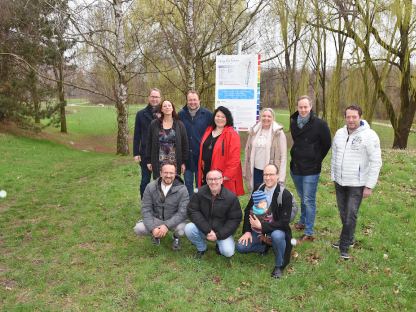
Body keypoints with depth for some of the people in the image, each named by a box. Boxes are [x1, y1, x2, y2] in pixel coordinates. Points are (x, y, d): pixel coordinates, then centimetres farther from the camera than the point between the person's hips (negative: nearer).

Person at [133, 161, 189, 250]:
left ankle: (176, 238, 7)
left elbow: (183, 212, -21)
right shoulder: (151, 187, -11)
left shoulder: (182, 189, -16)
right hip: (155, 219, 2)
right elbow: (146, 209, -11)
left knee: (182, 229, -33)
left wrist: (167, 225, -32)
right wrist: (152, 228, -25)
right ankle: (157, 235, 12)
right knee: (138, 228, -23)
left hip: (173, 221, -2)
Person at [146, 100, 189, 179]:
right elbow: (149, 143, 7)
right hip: (158, 163, 0)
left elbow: (184, 144, 5)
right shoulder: (154, 124, 5)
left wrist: (183, 162, 1)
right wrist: (148, 161, 4)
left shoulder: (179, 125, 4)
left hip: (175, 163, 0)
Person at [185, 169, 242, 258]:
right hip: (203, 229, 2)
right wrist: (207, 230, -21)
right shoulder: (199, 193, -10)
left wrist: (218, 235, -18)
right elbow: (192, 212, -12)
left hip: (222, 231, -1)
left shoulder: (231, 197, -13)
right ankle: (201, 248, 4)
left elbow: (235, 220, -9)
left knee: (228, 252, -24)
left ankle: (219, 245, 15)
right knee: (188, 228, -26)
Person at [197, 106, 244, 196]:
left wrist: (227, 175, -18)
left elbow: (234, 158, -14)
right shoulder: (208, 131, 12)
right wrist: (201, 171, 12)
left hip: (222, 177, -6)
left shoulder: (232, 135, -8)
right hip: (206, 174, 6)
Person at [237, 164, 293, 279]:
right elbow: (248, 211, 7)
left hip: (276, 230, -4)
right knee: (241, 247, -13)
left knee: (277, 236, -38)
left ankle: (279, 265, -10)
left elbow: (284, 222, -22)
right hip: (258, 229, 4)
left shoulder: (285, 195, -19)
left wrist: (262, 225, -27)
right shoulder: (258, 190, -4)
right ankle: (264, 247, 16)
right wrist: (247, 231, -5)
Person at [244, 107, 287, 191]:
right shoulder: (254, 131, 7)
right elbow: (248, 152, 10)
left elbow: (283, 156, -8)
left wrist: (281, 177, -13)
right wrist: (245, 171, 7)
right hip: (256, 170, 4)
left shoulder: (278, 133, -5)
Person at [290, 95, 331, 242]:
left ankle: (309, 233, 6)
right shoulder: (293, 122, 4)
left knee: (309, 200, -3)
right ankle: (303, 222, 39)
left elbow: (327, 144, -4)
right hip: (296, 167, 6)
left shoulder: (320, 124, -13)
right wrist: (297, 156, 13)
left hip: (311, 169, -6)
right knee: (302, 198, 21)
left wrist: (316, 159, 1)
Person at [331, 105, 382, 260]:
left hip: (357, 184, -5)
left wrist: (369, 186, -14)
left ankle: (344, 246, 11)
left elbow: (375, 162, -13)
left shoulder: (369, 135, -13)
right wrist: (333, 177, 14)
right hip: (339, 182, 6)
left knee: (350, 216, -3)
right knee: (343, 214, 15)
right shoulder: (339, 133, 4)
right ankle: (348, 239, 34)